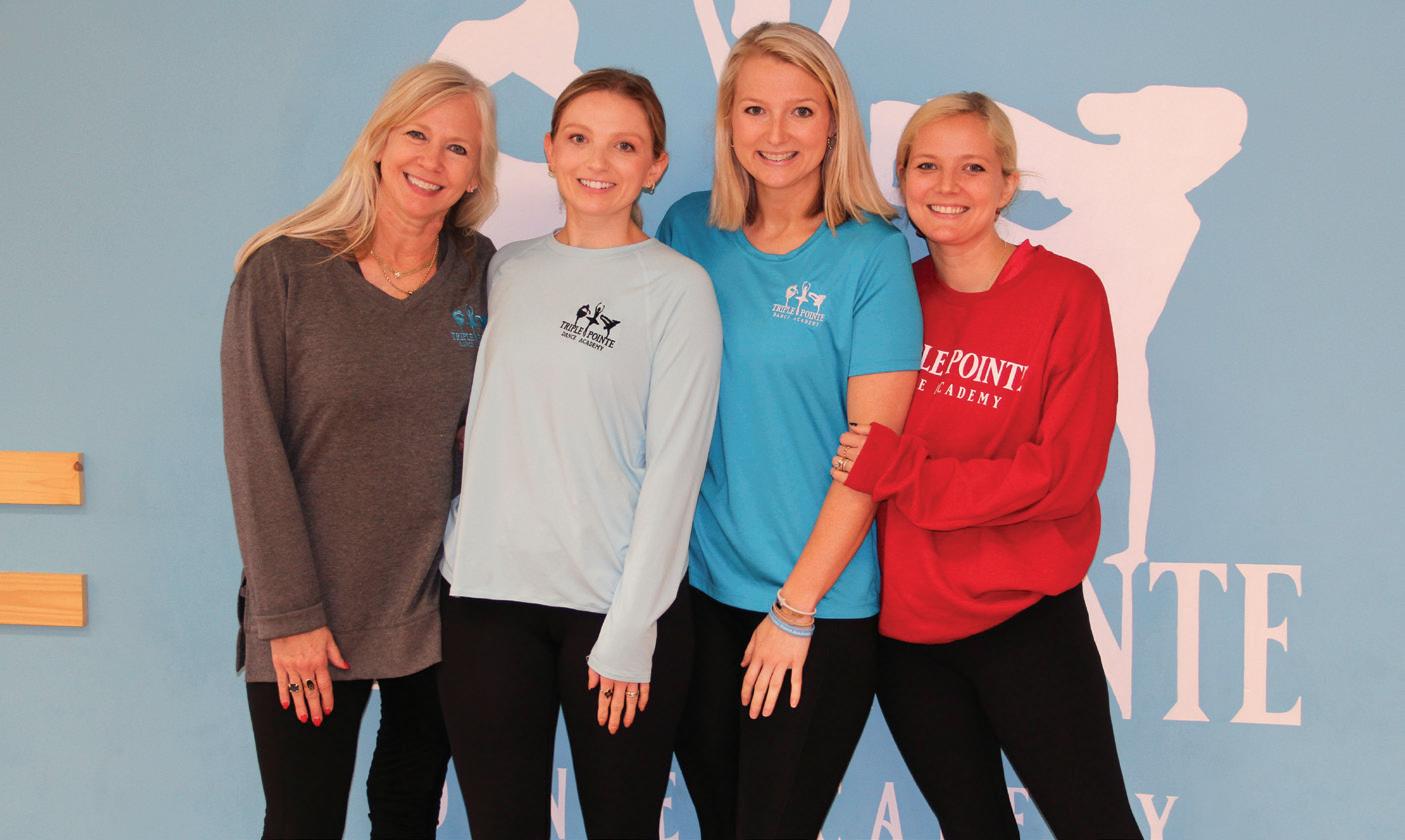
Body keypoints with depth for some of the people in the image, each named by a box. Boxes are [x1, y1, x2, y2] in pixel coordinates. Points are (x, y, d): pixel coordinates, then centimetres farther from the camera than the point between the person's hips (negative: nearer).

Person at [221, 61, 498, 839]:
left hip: (437, 605, 3)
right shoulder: (283, 269, -9)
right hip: (307, 622, -3)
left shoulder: (479, 271, 1)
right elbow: (254, 450, -10)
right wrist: (290, 614, -12)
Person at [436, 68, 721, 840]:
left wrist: (629, 629, -11)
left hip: (617, 603, -3)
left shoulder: (678, 286, -4)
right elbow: (488, 428, 14)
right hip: (488, 597, 3)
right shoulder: (508, 270, 9)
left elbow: (672, 465, -8)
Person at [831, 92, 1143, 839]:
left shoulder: (1067, 293, -8)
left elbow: (1065, 473, -14)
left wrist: (903, 473, -21)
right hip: (904, 623, 4)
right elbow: (854, 437, 8)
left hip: (1023, 621, -4)